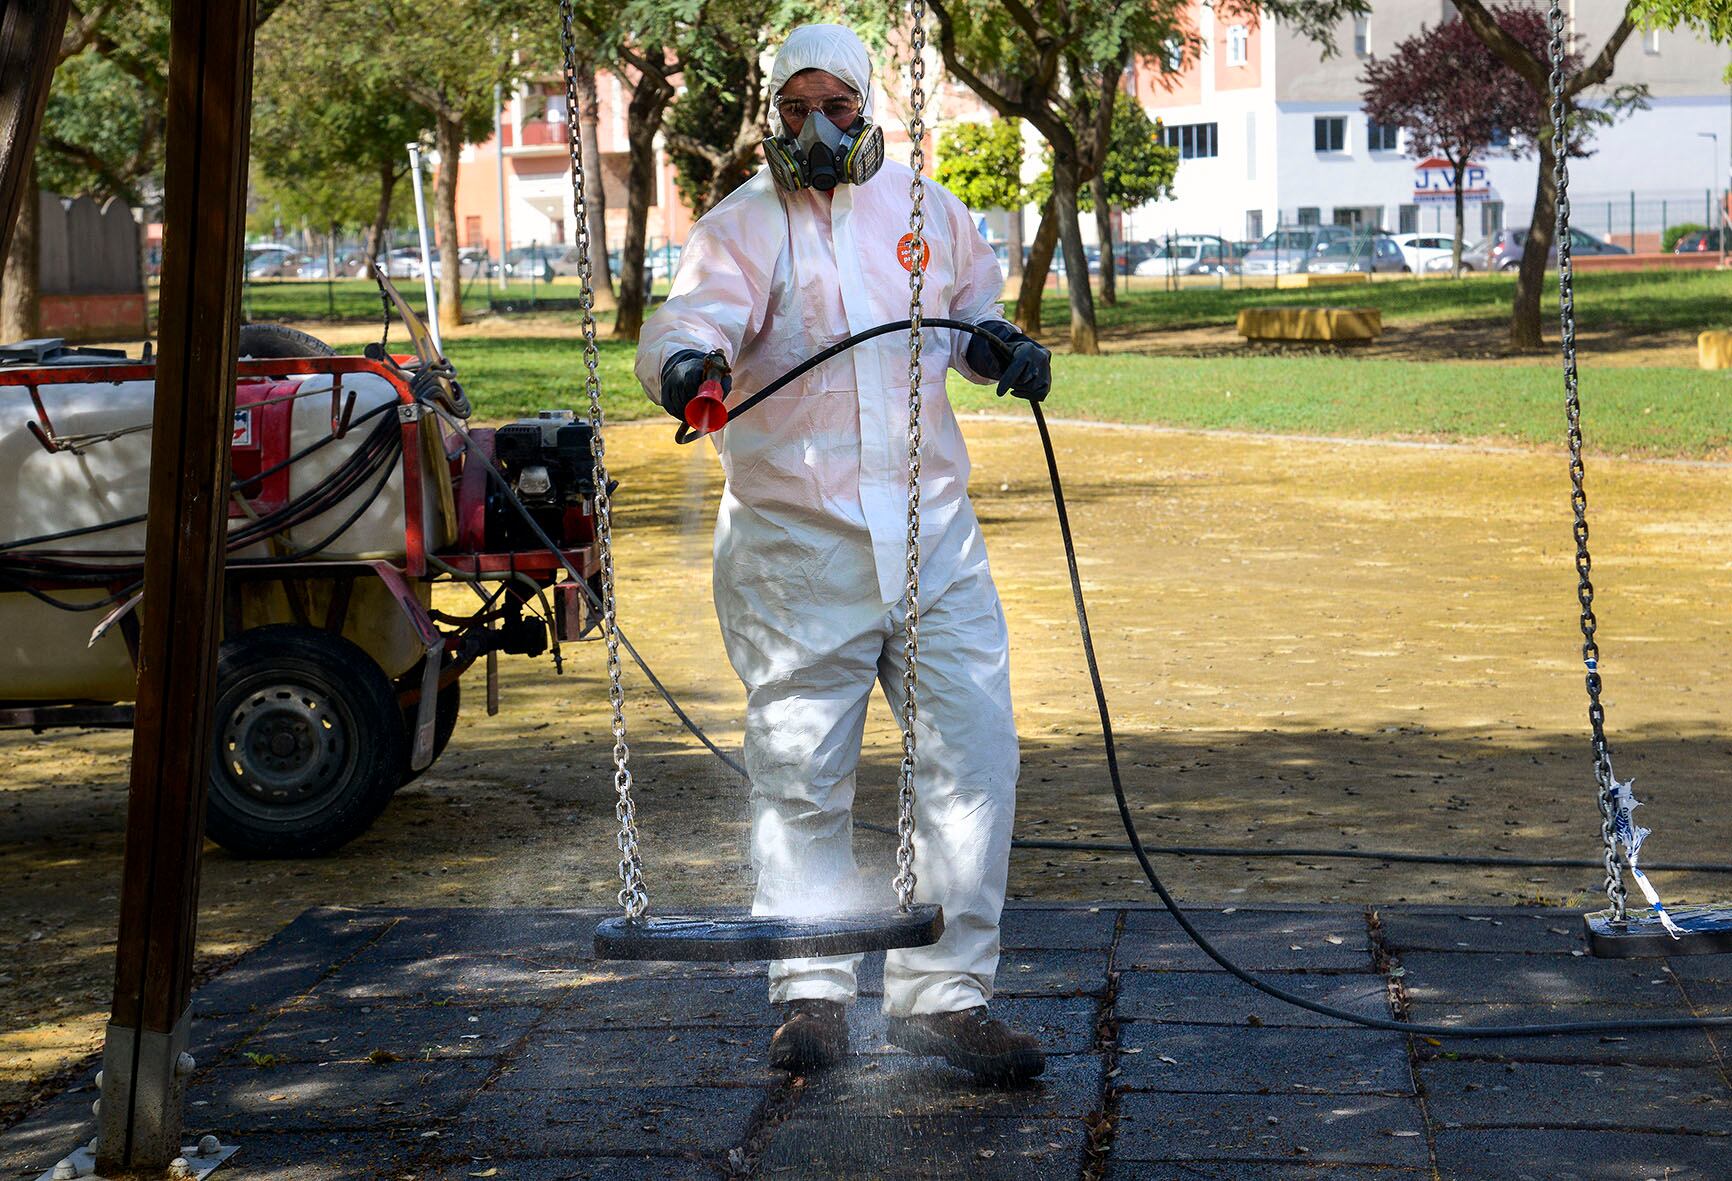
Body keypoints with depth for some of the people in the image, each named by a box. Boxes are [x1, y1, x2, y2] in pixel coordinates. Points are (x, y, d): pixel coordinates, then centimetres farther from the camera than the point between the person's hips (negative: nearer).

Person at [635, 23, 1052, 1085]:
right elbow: (695, 314, -18)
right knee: (802, 773, 2)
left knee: (975, 752, -1)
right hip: (796, 544, -3)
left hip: (934, 530, 3)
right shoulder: (741, 226, 0)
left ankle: (945, 992, 8)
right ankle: (814, 993, 17)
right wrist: (685, 362, -42)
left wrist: (1007, 349, 5)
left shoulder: (928, 211, 12)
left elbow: (972, 311, 28)